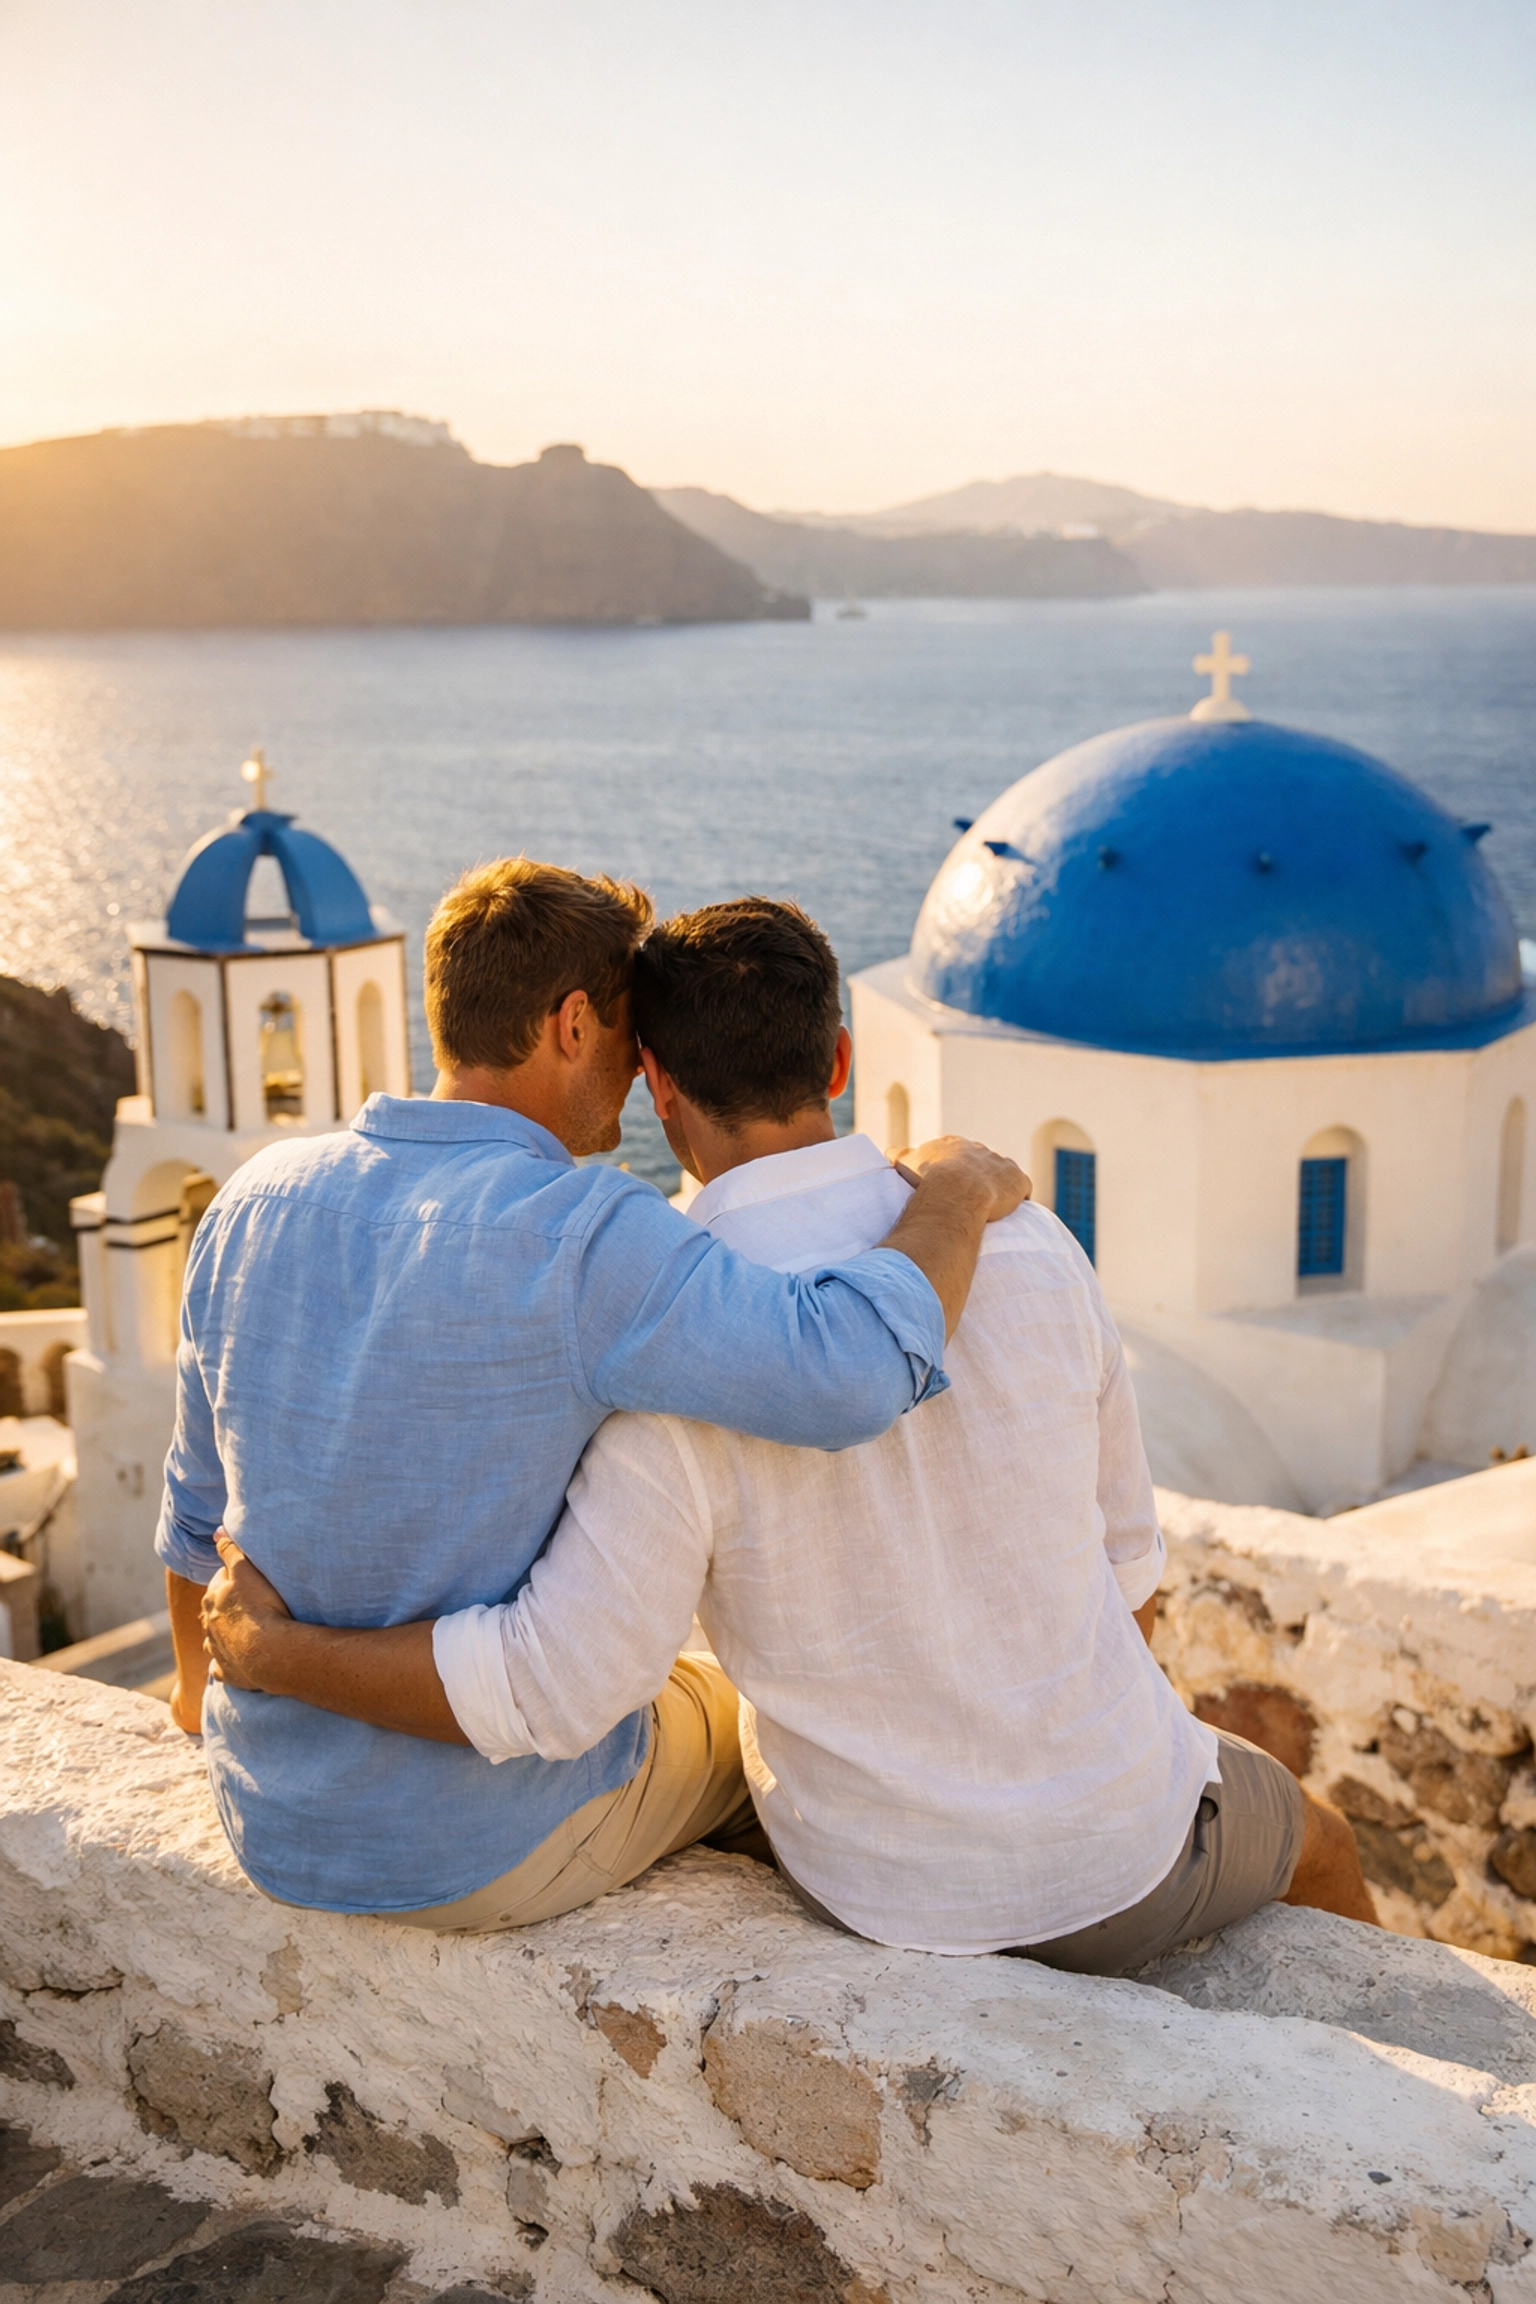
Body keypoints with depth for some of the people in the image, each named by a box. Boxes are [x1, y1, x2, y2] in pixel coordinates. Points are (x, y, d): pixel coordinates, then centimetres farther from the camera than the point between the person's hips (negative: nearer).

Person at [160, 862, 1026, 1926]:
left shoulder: (259, 1200, -5)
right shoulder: (578, 1238, -26)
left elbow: (201, 1506, 6)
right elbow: (850, 1369, -40)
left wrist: (200, 1681, 26)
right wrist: (954, 1192, -20)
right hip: (507, 1847, -5)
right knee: (746, 1718, 27)